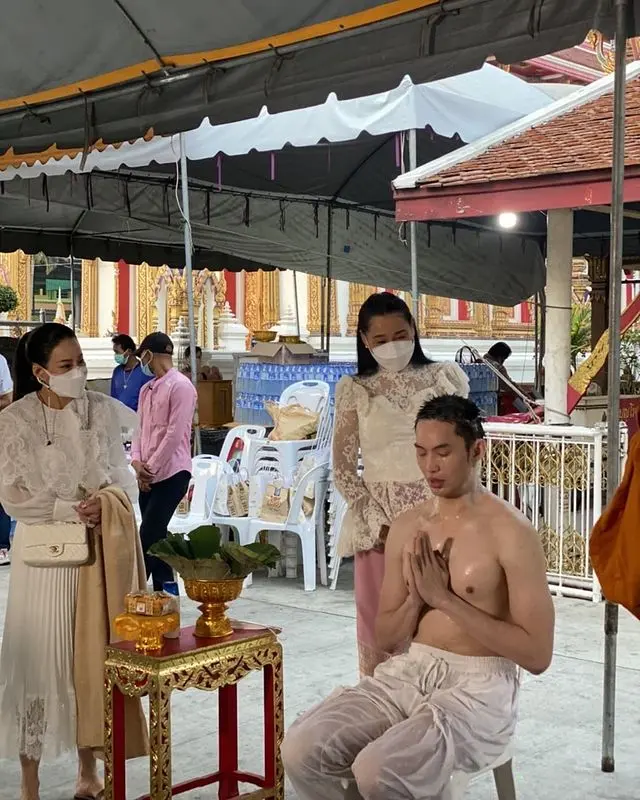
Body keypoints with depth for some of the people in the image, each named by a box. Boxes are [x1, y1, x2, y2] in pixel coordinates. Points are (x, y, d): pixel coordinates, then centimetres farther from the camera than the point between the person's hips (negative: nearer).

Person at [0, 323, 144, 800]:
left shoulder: (102, 410, 2)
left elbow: (124, 475, 5)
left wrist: (107, 502, -15)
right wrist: (70, 509, -17)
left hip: (97, 548, 3)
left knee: (92, 657, 8)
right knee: (38, 658, 1)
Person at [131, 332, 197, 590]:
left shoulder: (180, 386, -11)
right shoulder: (147, 389, 16)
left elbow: (175, 433, -15)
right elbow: (140, 428, 15)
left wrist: (151, 467, -12)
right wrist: (137, 462, -2)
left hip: (171, 473, -8)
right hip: (149, 475, 8)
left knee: (148, 535, -10)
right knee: (155, 535, 8)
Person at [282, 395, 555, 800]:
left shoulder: (511, 532, -11)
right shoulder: (407, 526, 7)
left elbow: (538, 654, -15)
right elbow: (388, 638, 12)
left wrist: (445, 598, -17)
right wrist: (417, 596, -10)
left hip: (478, 685, -6)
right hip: (409, 672, 6)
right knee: (302, 750, -15)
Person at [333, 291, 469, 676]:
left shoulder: (443, 377, 6)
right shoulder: (355, 391, 5)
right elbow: (344, 470, 3)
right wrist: (378, 524, -8)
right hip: (379, 521, 0)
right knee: (379, 625, 2)